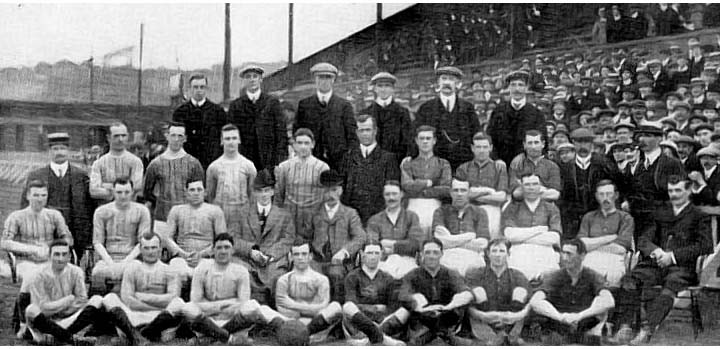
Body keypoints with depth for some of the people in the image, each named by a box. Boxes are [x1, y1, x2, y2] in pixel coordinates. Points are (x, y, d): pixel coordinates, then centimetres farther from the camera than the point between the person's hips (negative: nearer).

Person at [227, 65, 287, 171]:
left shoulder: (273, 102, 7)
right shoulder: (235, 105, 9)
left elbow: (281, 132, 4)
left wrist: (281, 160, -4)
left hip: (269, 162, 0)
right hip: (244, 161, 1)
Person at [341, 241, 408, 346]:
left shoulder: (388, 279, 20)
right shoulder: (353, 277, 12)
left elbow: (393, 307, 11)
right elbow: (350, 303, -3)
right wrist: (375, 308, -9)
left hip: (380, 322, 2)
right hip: (359, 323, -2)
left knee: (405, 311, -23)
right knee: (348, 307, -33)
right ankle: (382, 338, -46)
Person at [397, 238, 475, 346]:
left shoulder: (451, 275, 4)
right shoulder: (412, 276, 3)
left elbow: (468, 294, -15)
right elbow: (403, 297, -17)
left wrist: (449, 306, -34)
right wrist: (424, 309, -36)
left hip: (448, 323, 1)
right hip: (420, 323, -1)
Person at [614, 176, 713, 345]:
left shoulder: (699, 216, 12)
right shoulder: (660, 212, 26)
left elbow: (705, 246, -2)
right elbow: (643, 239, 18)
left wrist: (673, 255, -11)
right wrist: (655, 251, -6)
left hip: (682, 267, -4)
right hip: (655, 263, 4)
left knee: (671, 283, -38)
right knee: (630, 279, -27)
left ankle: (647, 329, -46)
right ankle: (625, 326, -31)